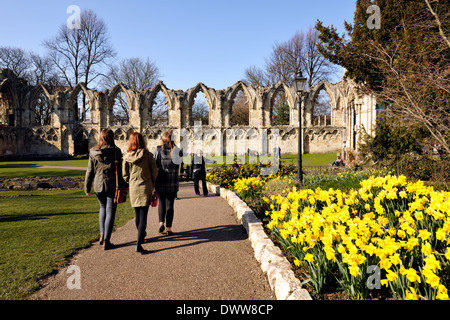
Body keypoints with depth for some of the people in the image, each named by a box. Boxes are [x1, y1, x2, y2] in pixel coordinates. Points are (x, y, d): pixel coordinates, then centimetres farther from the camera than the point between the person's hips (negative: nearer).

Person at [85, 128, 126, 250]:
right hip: (112, 185, -3)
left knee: (103, 207, 25)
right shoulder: (116, 151, -9)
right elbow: (119, 170, -8)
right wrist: (124, 185, 3)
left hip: (98, 185, 3)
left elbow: (90, 171, 4)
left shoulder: (93, 152, 1)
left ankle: (102, 235, 18)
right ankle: (106, 241, 6)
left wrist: (87, 188, 11)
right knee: (110, 212, 4)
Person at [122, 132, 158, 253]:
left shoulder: (127, 156, -3)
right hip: (145, 188, -3)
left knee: (137, 214, 19)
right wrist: (152, 184, 12)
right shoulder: (148, 154, -9)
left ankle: (141, 236, 38)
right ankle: (138, 244, -10)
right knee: (143, 215, -2)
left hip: (133, 188, 3)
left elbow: (125, 175, 2)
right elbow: (154, 171, -5)